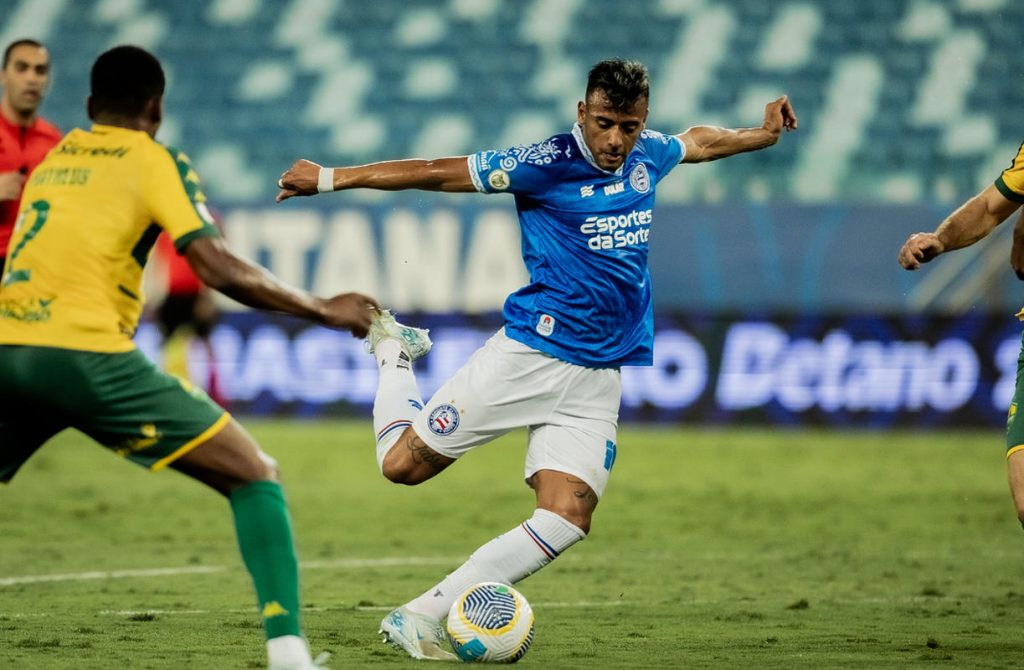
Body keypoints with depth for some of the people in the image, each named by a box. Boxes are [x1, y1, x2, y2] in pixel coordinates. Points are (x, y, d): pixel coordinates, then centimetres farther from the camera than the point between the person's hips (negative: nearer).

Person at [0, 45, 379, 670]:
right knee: (256, 477, 6)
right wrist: (323, 310, 4)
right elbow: (219, 270, -4)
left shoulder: (52, 160, 23)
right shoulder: (156, 161, 6)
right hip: (87, 355, -5)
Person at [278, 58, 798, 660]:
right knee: (403, 463, -2)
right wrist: (330, 179, -14)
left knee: (568, 519, -12)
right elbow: (438, 173, -12)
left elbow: (699, 141, 32)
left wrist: (763, 134, 36)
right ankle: (393, 350, 30)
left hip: (599, 379, 5)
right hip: (530, 356, -5)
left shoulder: (648, 156, 7)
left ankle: (419, 618, -7)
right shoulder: (547, 163, -11)